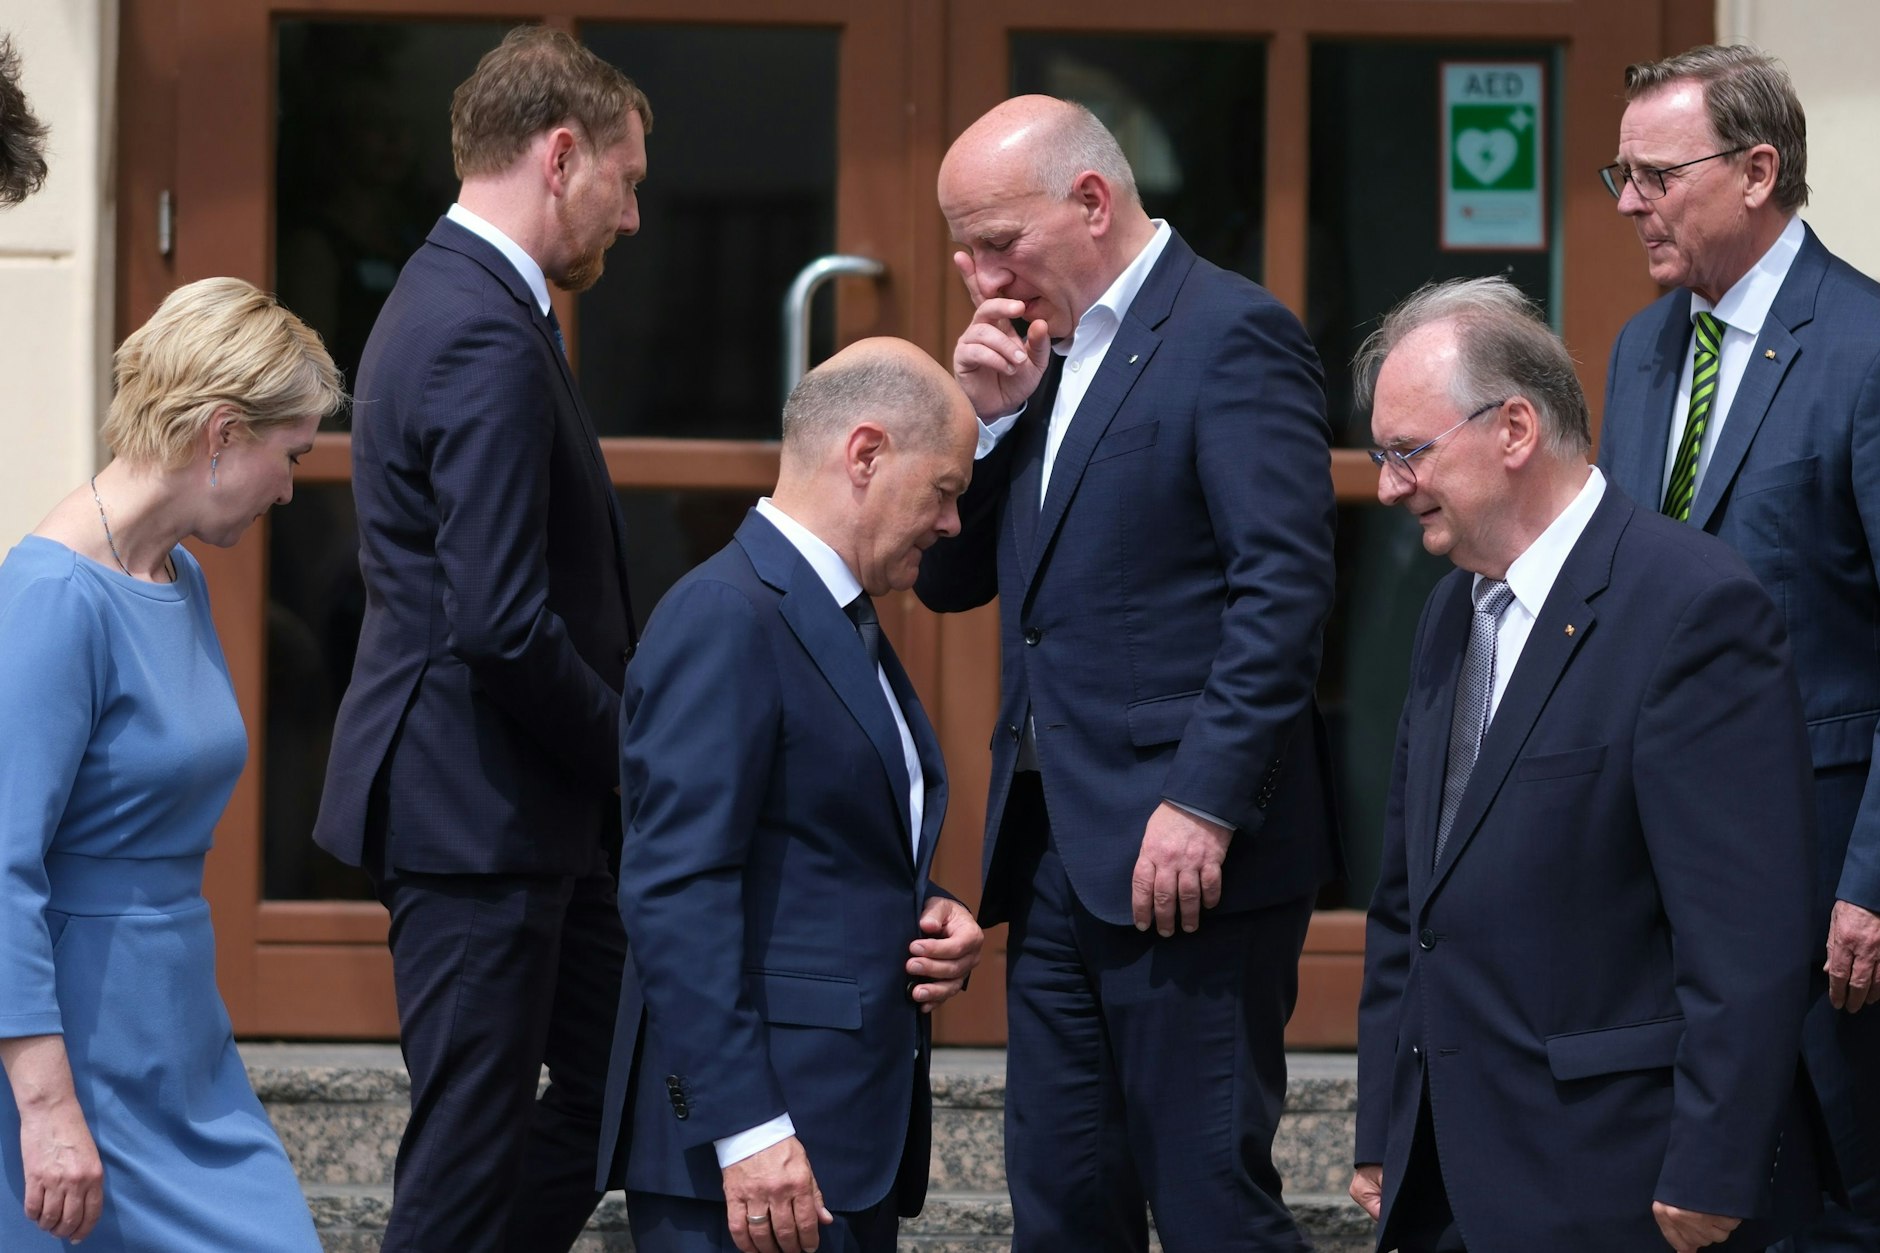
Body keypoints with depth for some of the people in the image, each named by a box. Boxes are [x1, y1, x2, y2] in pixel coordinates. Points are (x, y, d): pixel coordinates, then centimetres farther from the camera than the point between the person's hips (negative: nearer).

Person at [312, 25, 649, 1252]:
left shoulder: (452, 299, 14)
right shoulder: (489, 341, -20)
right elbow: (503, 628, -27)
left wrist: (620, 746, 12)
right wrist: (629, 752, -12)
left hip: (529, 800, 11)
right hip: (477, 813, -11)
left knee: (618, 1079, 17)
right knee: (474, 1148, -3)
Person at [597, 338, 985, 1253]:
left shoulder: (848, 628, 18)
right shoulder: (726, 620, -13)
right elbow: (675, 893, -20)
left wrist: (933, 921, 6)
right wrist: (745, 1132, -24)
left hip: (858, 1125, 9)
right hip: (760, 1135, -9)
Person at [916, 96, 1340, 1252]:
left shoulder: (1235, 334, -9)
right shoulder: (1040, 355, 17)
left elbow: (1284, 587, -17)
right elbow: (950, 580, 16)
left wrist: (1205, 806, -22)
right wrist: (987, 417, 1)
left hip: (1187, 853, -8)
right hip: (1058, 853, 8)